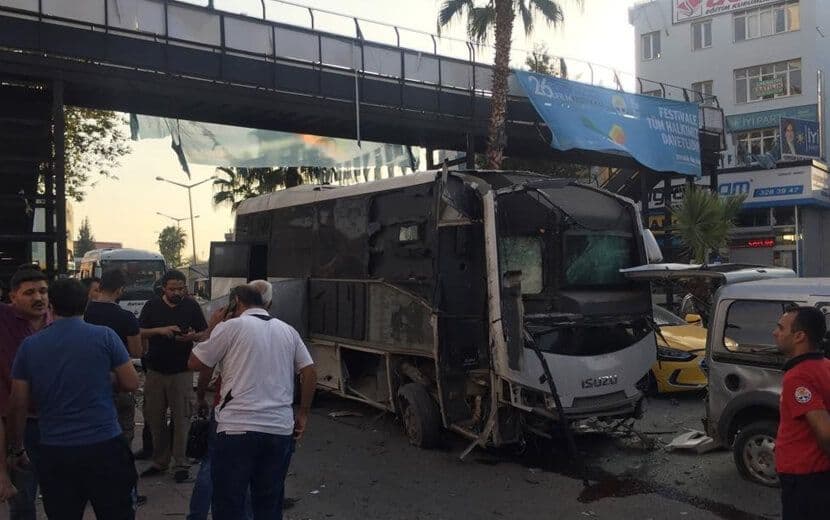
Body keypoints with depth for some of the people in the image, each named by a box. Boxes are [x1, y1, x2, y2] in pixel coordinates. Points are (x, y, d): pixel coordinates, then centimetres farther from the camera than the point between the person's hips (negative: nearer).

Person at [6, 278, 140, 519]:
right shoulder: (105, 336, -6)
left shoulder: (29, 345, 1)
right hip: (105, 447, -2)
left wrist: (16, 450, 16)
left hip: (54, 453, 2)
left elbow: (18, 406, 5)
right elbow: (131, 383, -2)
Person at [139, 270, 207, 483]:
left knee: (181, 418, 0)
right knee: (154, 417, 8)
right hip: (155, 370, 2)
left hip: (181, 371, -2)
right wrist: (160, 330, -15)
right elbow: (139, 333, 1)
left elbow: (205, 334, 6)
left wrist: (192, 336, -16)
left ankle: (181, 464, 9)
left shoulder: (191, 306, 2)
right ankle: (160, 461, 21)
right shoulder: (152, 305, 4)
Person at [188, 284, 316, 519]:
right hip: (281, 429, 4)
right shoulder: (288, 330, 12)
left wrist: (211, 329, 16)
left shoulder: (231, 326, -2)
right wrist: (303, 412, 17)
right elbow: (310, 373, 10)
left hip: (238, 428, -4)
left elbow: (194, 363, 4)